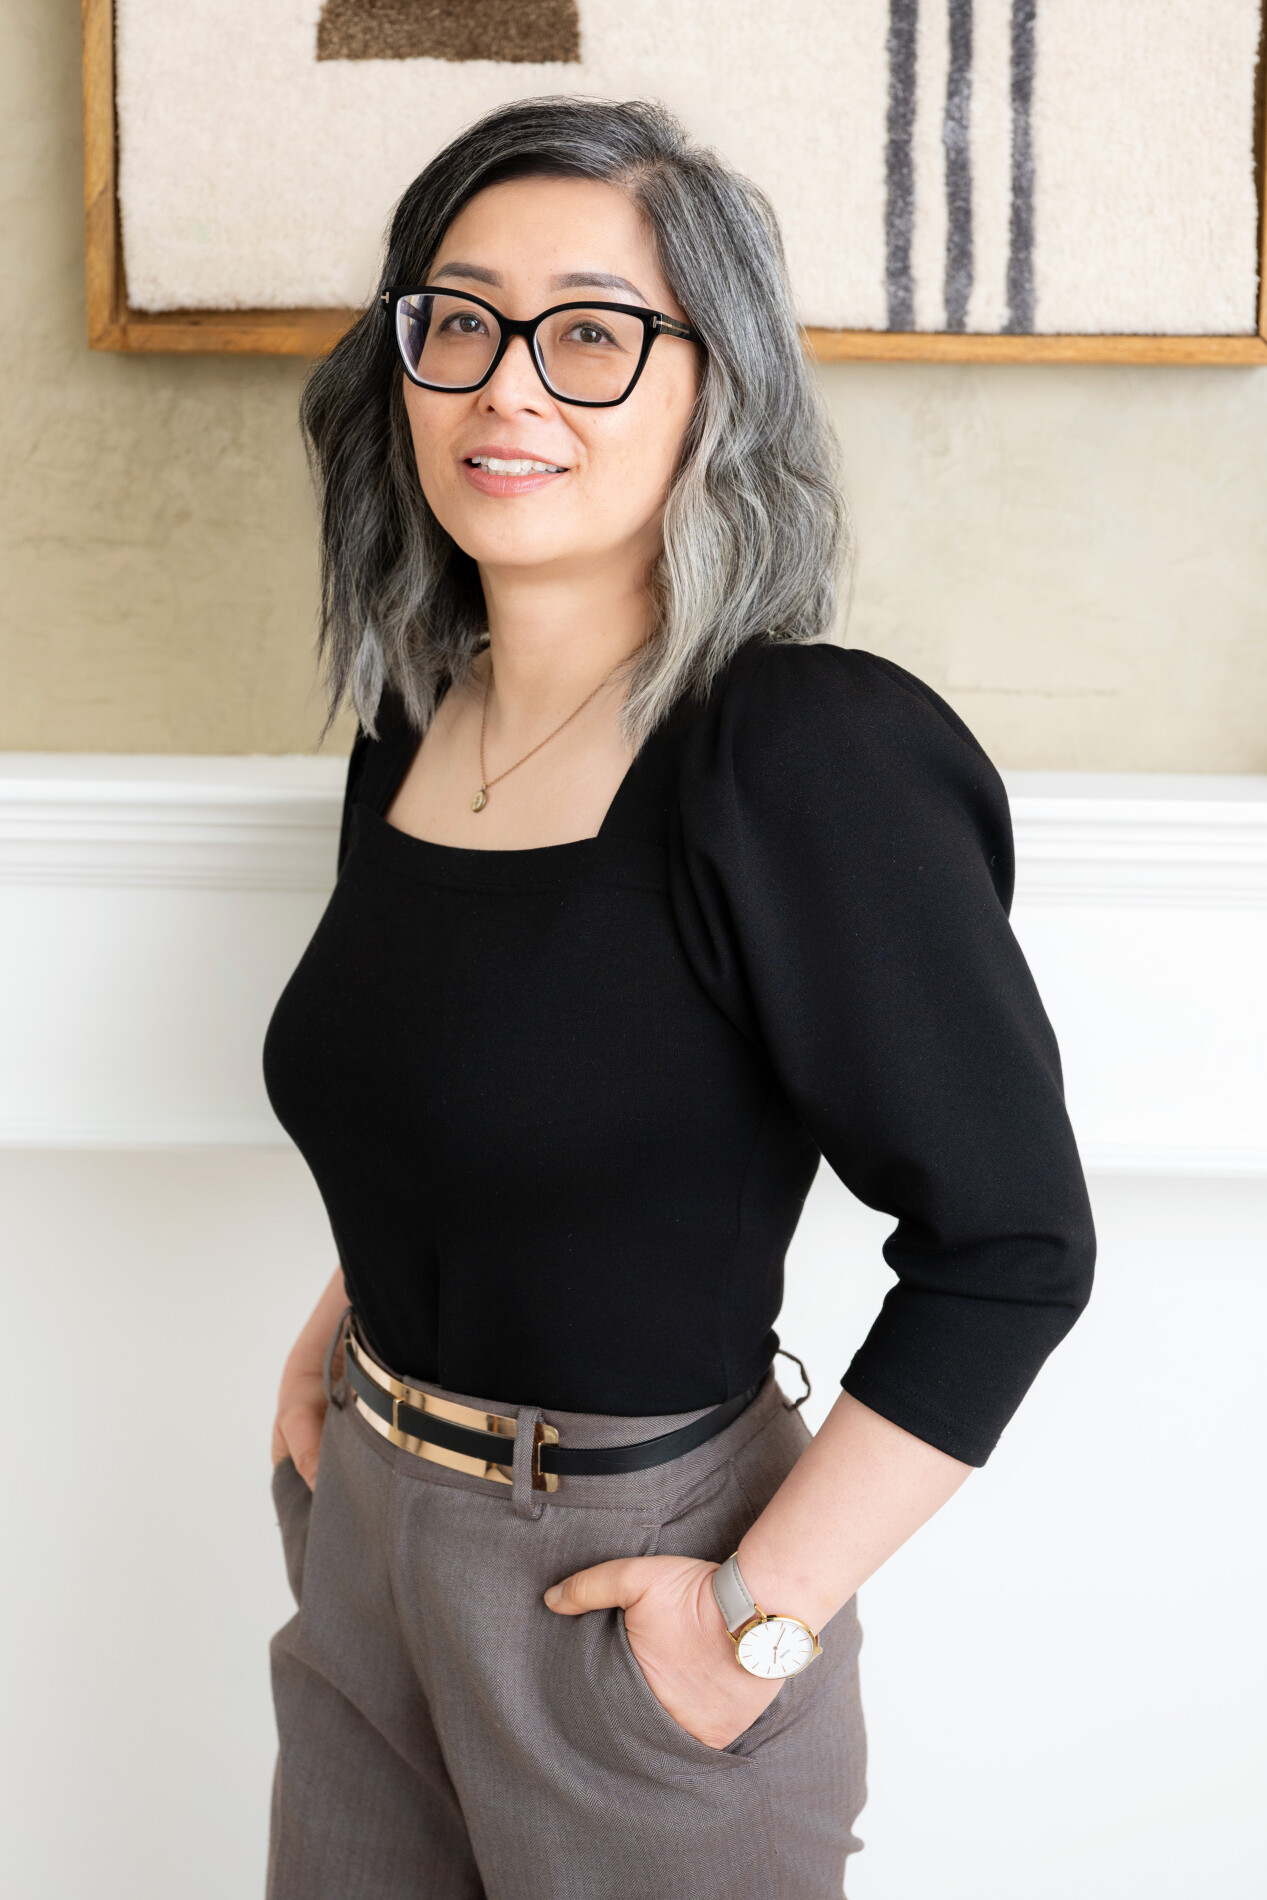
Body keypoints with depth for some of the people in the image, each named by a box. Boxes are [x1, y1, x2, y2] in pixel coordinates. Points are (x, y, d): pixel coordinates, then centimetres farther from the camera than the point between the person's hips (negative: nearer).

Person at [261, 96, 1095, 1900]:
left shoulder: (815, 760, -22)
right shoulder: (412, 724, 1)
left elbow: (1011, 1244, -21)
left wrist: (763, 1615, -19)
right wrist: (349, 1313, 6)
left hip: (625, 1563, -7)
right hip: (363, 1515, 7)